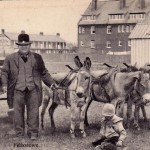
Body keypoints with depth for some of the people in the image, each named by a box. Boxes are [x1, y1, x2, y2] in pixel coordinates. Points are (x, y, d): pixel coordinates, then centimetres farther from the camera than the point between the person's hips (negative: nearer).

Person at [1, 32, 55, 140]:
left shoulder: (37, 58, 11)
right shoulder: (10, 58, 8)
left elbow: (44, 72, 16)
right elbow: (5, 72, 9)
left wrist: (51, 83, 8)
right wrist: (4, 84, -6)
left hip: (33, 89, 0)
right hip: (17, 89, 0)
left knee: (33, 112, 0)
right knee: (18, 112, 5)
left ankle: (33, 133, 9)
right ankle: (19, 133, 16)